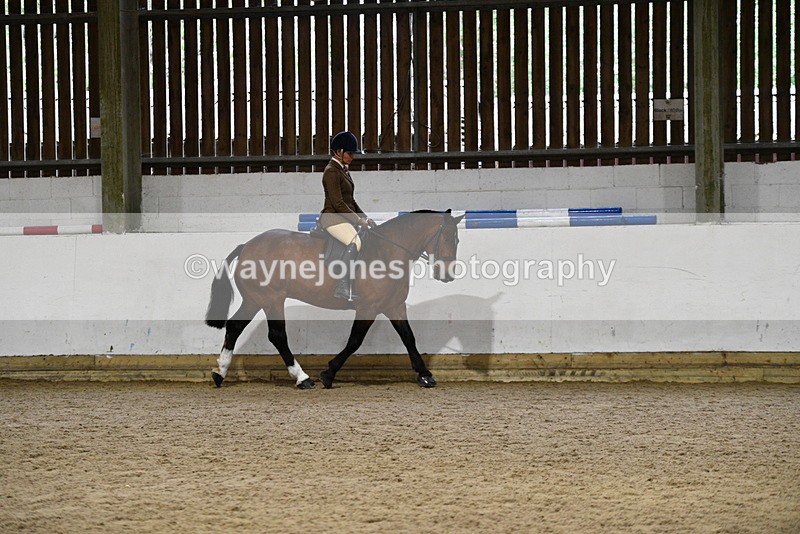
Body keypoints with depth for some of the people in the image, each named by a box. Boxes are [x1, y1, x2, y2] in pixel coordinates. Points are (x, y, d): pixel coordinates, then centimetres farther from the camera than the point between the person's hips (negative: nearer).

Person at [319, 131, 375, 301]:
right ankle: (342, 287, -36)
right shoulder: (332, 172, -12)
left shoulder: (343, 170, 18)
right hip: (333, 217, -10)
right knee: (354, 242, -33)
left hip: (346, 216, 10)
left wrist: (365, 218, 13)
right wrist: (358, 220, -17)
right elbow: (337, 203, -19)